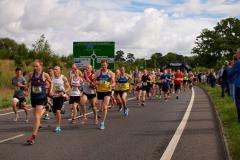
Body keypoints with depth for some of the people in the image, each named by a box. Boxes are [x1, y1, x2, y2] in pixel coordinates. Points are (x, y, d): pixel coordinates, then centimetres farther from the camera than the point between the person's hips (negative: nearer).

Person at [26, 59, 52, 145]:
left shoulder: (45, 75, -8)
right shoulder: (31, 74, 0)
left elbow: (50, 82, 10)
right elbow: (29, 82, 20)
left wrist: (49, 90, 8)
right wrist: (27, 89, 8)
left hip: (42, 97, -4)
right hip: (33, 97, 5)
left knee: (37, 116, -13)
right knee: (35, 115, 17)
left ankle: (33, 136, -13)